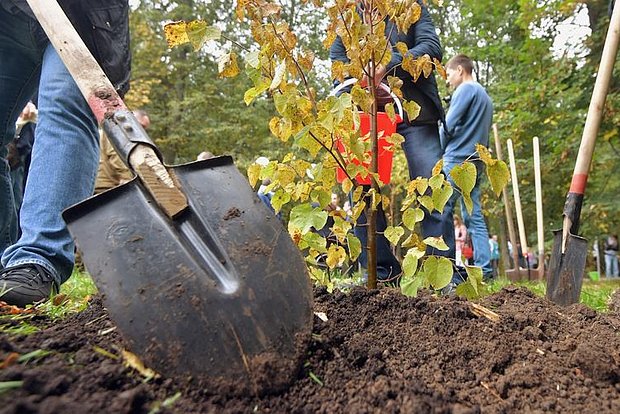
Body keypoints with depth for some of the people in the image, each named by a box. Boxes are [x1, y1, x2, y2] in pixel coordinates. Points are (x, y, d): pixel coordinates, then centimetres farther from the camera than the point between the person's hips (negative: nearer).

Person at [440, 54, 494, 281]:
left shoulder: (466, 89, -3)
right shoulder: (485, 96, 25)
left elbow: (448, 125, -11)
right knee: (474, 216, 6)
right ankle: (484, 267, 4)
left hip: (457, 160, -9)